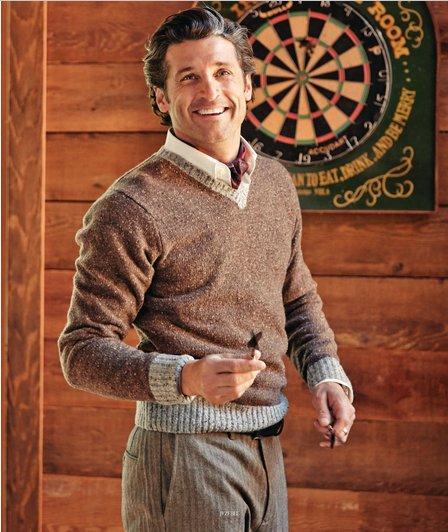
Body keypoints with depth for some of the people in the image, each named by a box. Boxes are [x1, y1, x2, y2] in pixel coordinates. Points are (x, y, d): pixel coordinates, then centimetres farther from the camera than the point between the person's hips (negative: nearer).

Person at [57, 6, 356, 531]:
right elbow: (82, 352, -12)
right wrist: (185, 378, -28)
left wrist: (326, 374, 3)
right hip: (184, 454, -7)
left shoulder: (276, 183, 9)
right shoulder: (130, 208, -13)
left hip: (266, 452, 7)